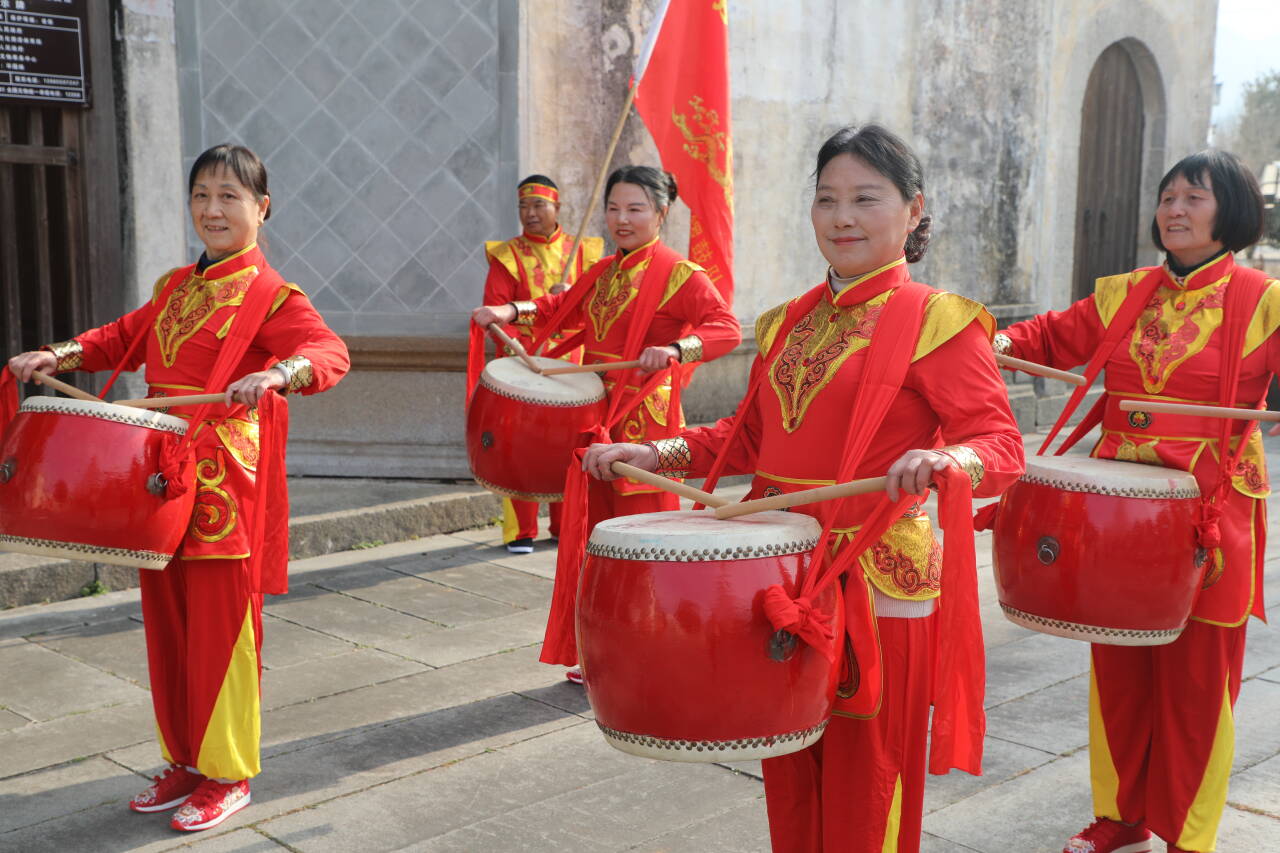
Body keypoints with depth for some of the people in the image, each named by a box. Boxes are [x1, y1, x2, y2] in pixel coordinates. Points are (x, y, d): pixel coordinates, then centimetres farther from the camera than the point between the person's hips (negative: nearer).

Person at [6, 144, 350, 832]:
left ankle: (227, 774, 13)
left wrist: (279, 374, -43)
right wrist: (62, 355, 10)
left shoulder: (268, 294, -8)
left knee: (220, 629, 0)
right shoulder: (176, 285, 16)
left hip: (223, 483, -7)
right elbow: (126, 338, 26)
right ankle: (184, 760, 27)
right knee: (168, 625, 13)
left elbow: (328, 350, -23)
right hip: (161, 470, 7)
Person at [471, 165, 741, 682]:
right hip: (597, 417, 8)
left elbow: (726, 328, -22)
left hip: (645, 423, -8)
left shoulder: (678, 274, -10)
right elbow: (562, 308, 22)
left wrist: (675, 349, -40)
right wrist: (511, 312, 3)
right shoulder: (603, 273, 14)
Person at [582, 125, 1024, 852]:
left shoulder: (937, 320, -7)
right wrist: (659, 454, 6)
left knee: (863, 792, 5)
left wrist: (947, 461, -36)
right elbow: (750, 437, 19)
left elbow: (1001, 444, -15)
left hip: (877, 582, -6)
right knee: (791, 784, 16)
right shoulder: (790, 323, 13)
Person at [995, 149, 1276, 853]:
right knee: (1118, 671, 12)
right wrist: (1006, 342, -3)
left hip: (1208, 514, -4)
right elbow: (1056, 336, 17)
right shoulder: (1124, 296, 11)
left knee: (1194, 681, 3)